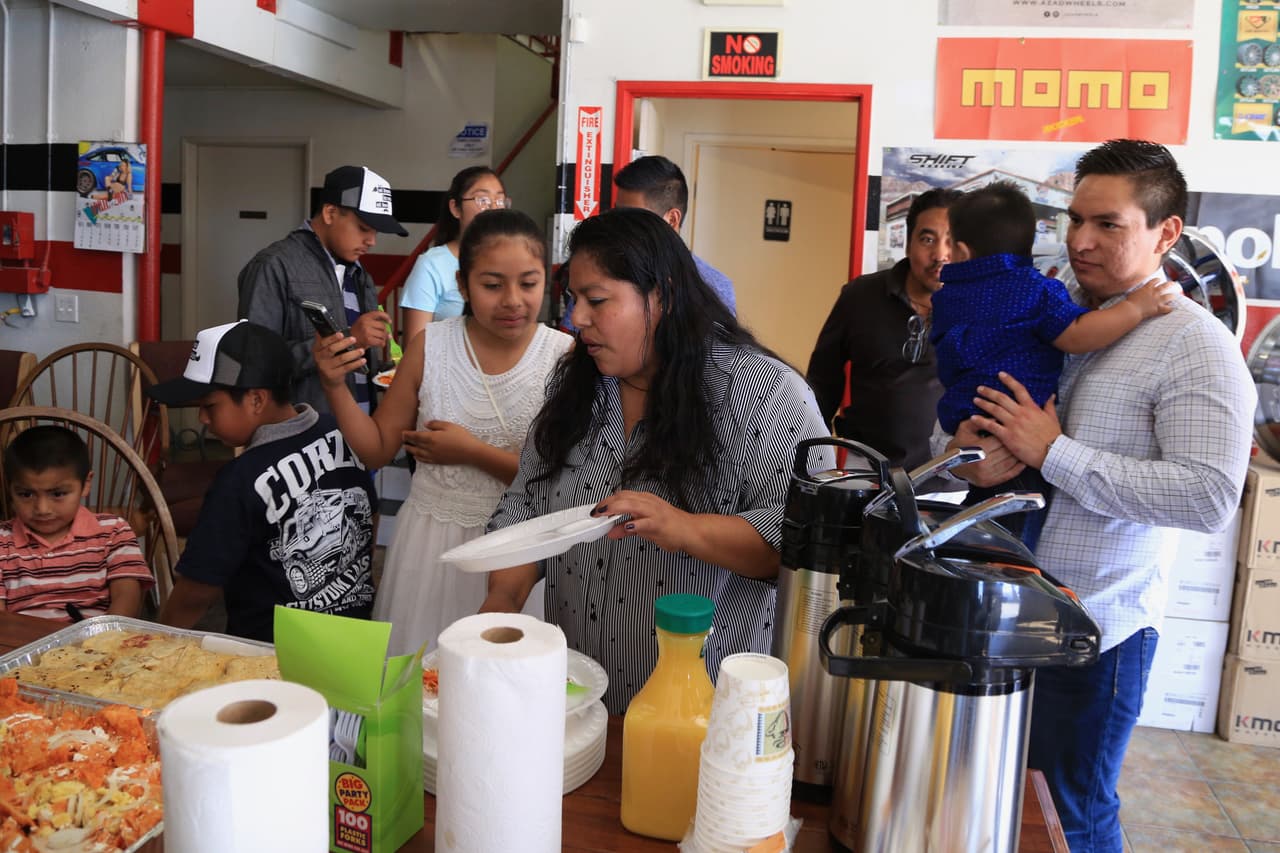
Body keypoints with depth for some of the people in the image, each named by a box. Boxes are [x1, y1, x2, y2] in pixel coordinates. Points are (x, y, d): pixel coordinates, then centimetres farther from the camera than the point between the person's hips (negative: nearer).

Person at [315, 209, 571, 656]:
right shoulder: (429, 347, -5)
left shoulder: (565, 356, -12)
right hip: (431, 539, 2)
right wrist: (336, 386, -11)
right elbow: (378, 448, 3)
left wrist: (474, 452, -18)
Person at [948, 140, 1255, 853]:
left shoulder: (1196, 346, -13)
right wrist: (968, 451, -7)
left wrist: (1053, 452, -22)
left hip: (1094, 630, -6)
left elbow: (1210, 497, -23)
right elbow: (962, 404, 17)